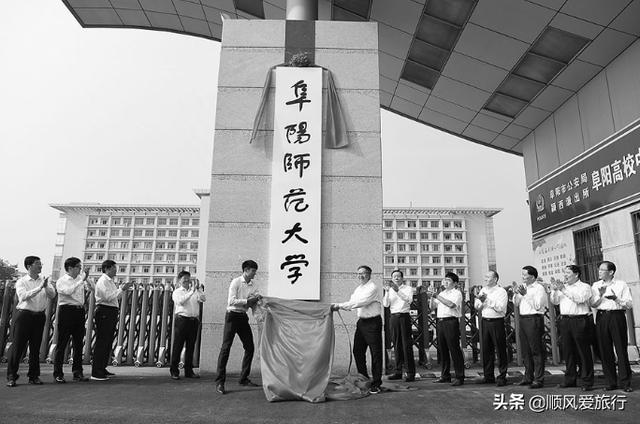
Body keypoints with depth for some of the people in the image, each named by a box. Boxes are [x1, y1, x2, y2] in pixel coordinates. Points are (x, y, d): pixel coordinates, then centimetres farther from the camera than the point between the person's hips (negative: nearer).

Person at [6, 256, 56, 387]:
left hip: (39, 316, 4)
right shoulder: (21, 282, 0)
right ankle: (11, 376, 7)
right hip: (24, 315, -3)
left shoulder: (44, 281, 11)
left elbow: (53, 295, -2)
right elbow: (23, 296, -16)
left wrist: (46, 287, -19)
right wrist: (40, 287, -23)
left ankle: (34, 376, 14)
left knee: (36, 347, 7)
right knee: (18, 345, -2)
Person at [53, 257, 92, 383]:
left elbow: (91, 289, 0)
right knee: (62, 344, 0)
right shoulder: (61, 281, -3)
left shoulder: (80, 278, 12)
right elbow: (68, 291, -21)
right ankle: (57, 374, 9)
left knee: (79, 343, 8)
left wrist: (86, 280, -17)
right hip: (66, 311, -5)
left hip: (80, 312, 5)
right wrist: (82, 280, -23)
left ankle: (77, 373, 15)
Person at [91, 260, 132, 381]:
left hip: (112, 312, 10)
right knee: (101, 342, -7)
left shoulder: (111, 281, 19)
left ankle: (102, 369, 23)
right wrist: (122, 289, -17)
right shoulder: (102, 281, -10)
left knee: (108, 342, 14)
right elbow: (109, 297, -19)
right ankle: (96, 373, -3)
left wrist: (122, 288, 11)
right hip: (104, 312, -10)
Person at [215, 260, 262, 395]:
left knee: (250, 347, 8)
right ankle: (220, 382, -5)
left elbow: (253, 304, 7)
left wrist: (257, 299, -14)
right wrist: (247, 301, -19)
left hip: (243, 317, 7)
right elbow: (231, 301, -17)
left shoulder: (252, 286, 10)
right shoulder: (236, 282, -8)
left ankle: (244, 378, 20)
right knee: (226, 347, -8)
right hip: (232, 315, -7)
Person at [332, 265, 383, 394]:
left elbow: (360, 302, -23)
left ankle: (376, 384, 7)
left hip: (373, 323, -8)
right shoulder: (358, 289, 14)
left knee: (376, 354, -2)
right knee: (357, 352, 12)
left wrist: (340, 305, -22)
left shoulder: (373, 288, -14)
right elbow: (351, 303, 12)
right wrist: (338, 306, -8)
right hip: (361, 322, 9)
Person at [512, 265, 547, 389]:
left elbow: (537, 306, -17)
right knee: (525, 351, 13)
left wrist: (525, 294, -20)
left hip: (534, 320, -8)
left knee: (536, 351, -3)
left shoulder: (539, 288, -6)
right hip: (523, 319, 8)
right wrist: (516, 294, 1)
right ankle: (528, 377, 23)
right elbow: (516, 303, 18)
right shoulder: (523, 287, 15)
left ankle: (538, 379, 2)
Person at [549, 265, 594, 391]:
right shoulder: (562, 287, 18)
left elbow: (580, 298, -15)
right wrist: (554, 290, -5)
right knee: (568, 351, 9)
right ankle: (570, 379, 18)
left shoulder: (585, 287, 3)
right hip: (565, 320, 5)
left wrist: (564, 290, -20)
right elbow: (554, 301, 11)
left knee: (583, 352, -3)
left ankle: (587, 381, 5)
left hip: (579, 320, -5)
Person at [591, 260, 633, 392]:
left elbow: (629, 304, -1)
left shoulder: (621, 284, 5)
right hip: (601, 317, 3)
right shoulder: (596, 285, 13)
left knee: (621, 350, -4)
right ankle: (611, 382, 11)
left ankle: (625, 383, 4)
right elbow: (593, 304, 5)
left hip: (617, 316, -3)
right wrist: (600, 295, -11)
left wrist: (616, 299, -16)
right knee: (605, 351, 3)